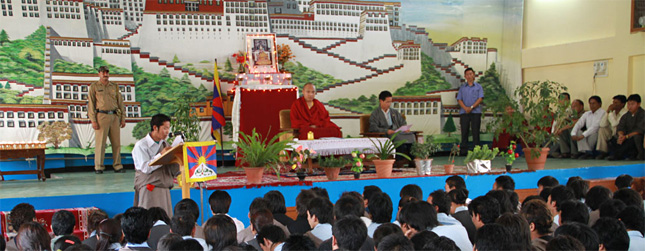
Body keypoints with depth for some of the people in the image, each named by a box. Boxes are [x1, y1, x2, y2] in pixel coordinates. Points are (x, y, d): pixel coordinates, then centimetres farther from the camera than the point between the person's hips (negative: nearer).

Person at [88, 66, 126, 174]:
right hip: (101, 116, -3)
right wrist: (93, 120, -7)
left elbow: (120, 102, 16)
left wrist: (123, 118, 9)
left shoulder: (115, 86, 16)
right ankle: (98, 167, 3)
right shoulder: (94, 87, 6)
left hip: (114, 116, 3)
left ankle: (117, 166, 7)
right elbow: (90, 104, 1)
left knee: (116, 142, 2)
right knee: (100, 142, -4)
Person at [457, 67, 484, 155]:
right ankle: (463, 150, 1)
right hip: (464, 112, 2)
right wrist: (465, 108, -12)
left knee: (475, 131, -2)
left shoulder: (478, 86, 10)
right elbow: (459, 99, 6)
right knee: (464, 131, -1)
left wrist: (471, 107, -13)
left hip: (476, 112, -1)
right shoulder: (462, 88, 15)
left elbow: (480, 98, -1)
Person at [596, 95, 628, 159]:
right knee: (601, 129, -13)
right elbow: (602, 124, -5)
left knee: (615, 128, -32)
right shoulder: (613, 112, 7)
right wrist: (607, 111, -10)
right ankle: (603, 152, -14)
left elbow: (614, 124, -28)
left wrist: (611, 112, -20)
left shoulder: (625, 113, -16)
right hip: (612, 134, 7)